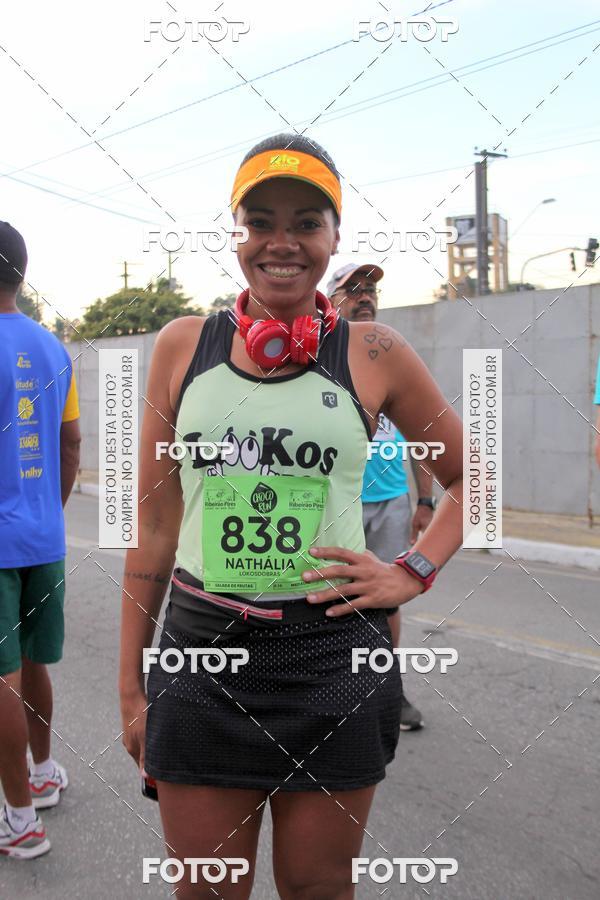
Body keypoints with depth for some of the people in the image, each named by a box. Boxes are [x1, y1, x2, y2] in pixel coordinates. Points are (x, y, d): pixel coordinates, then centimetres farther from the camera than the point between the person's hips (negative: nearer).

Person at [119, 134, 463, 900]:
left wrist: (412, 574, -3)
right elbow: (154, 528, 4)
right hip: (200, 655, 1)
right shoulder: (182, 346, 1)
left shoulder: (373, 354, -2)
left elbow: (469, 477, 11)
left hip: (333, 662, 0)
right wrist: (131, 685, 6)